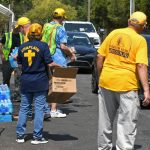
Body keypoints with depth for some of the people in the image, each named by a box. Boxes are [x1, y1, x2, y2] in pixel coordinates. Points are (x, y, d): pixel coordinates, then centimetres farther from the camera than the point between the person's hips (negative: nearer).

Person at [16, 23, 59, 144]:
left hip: (25, 81, 4)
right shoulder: (43, 46, -10)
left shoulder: (22, 47, 2)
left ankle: (20, 135, 14)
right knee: (39, 108, 3)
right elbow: (50, 64, -12)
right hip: (40, 82, -4)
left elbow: (20, 64, 11)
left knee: (24, 108, 12)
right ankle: (37, 136, 5)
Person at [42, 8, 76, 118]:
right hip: (58, 59, -7)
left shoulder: (46, 26, 9)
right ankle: (53, 110, -3)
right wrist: (71, 54, -3)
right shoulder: (60, 29, -13)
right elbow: (63, 46, -19)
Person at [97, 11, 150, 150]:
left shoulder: (113, 33, 5)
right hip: (127, 86, -5)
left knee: (105, 120, 17)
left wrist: (100, 76, 19)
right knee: (127, 123, 1)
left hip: (106, 81, 5)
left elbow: (100, 57, 7)